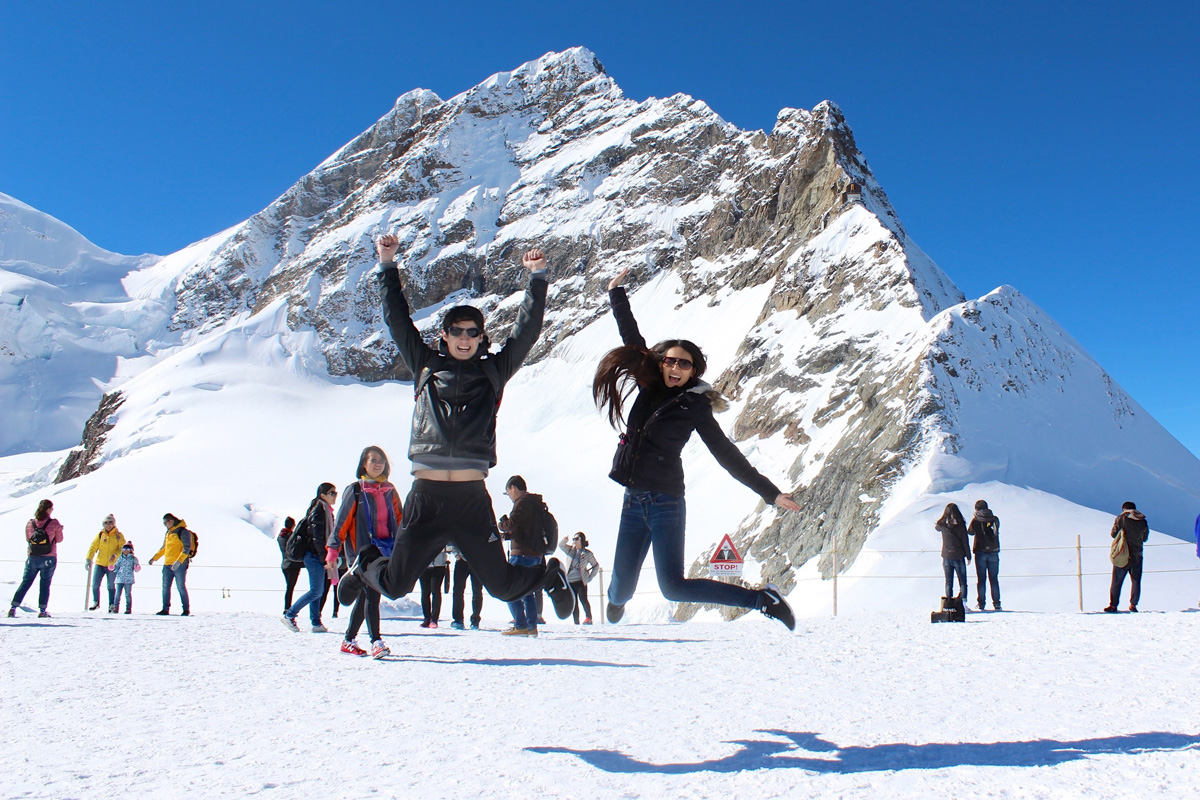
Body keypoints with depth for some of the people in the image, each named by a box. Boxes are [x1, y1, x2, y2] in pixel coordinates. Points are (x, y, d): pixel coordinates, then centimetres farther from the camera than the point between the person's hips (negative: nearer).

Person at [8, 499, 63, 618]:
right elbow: (59, 539, 0)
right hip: (49, 559, -2)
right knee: (45, 584, 7)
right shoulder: (54, 523, -10)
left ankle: (13, 608, 6)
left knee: (25, 583, 11)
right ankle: (42, 610, 5)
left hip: (32, 558, 3)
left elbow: (27, 539, 9)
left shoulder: (30, 523, -2)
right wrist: (59, 530, 17)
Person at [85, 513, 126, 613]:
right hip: (99, 564, 2)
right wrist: (89, 559, -10)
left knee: (111, 586, 3)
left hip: (112, 565, -2)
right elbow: (93, 547, 2)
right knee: (95, 585, -1)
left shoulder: (119, 535, 2)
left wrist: (115, 555, -24)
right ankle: (95, 603, 19)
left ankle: (112, 605, 14)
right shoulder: (100, 535, 7)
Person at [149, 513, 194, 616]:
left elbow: (187, 548, -17)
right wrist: (154, 557, 22)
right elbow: (164, 548, 28)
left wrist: (179, 561, -26)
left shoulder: (183, 532, -9)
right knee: (165, 587, 6)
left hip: (179, 565, -8)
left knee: (181, 587, -4)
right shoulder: (168, 533, 17)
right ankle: (165, 609, 12)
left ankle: (186, 609, 3)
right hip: (167, 565, 8)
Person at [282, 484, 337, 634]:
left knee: (318, 590, 9)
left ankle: (316, 623, 12)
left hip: (315, 555, 10)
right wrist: (324, 557, -18)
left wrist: (327, 557, 15)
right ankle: (289, 615, -1)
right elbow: (317, 537, -19)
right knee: (316, 591, -8)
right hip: (314, 555, -10)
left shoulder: (326, 510, 16)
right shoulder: (319, 510, -13)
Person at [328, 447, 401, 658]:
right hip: (363, 550, -5)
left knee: (365, 596, 10)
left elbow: (400, 520, 16)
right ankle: (376, 642, -16)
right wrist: (332, 548, -8)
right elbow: (342, 521, -3)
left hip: (386, 550, 5)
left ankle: (349, 641, 20)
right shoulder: (355, 490, -1)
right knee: (372, 594, -14)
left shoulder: (390, 491, 12)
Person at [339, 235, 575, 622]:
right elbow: (397, 318, 13)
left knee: (503, 586, 3)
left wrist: (537, 278, 4)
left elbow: (527, 331, 8)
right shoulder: (426, 366, 12)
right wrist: (388, 265, 12)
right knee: (395, 585, 5)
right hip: (425, 496, 1)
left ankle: (550, 575, 37)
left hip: (473, 498, 0)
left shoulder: (493, 372, 11)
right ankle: (366, 564, 41)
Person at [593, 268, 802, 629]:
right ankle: (616, 598, 46)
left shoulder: (695, 406, -4)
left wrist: (769, 491, -9)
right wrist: (617, 294, 22)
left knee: (673, 588, -11)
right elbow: (632, 338, 17)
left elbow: (726, 454, -5)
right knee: (622, 586, 8)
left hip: (665, 501, -5)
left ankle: (763, 598, -2)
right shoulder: (649, 385, 8)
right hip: (633, 500, 5)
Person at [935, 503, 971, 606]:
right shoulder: (960, 525, -11)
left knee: (948, 582, 9)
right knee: (962, 582, 8)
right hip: (959, 557, -2)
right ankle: (963, 603, 2)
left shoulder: (942, 525, -5)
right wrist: (968, 556, 1)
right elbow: (965, 542, -7)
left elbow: (937, 527, 20)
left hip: (946, 557, 2)